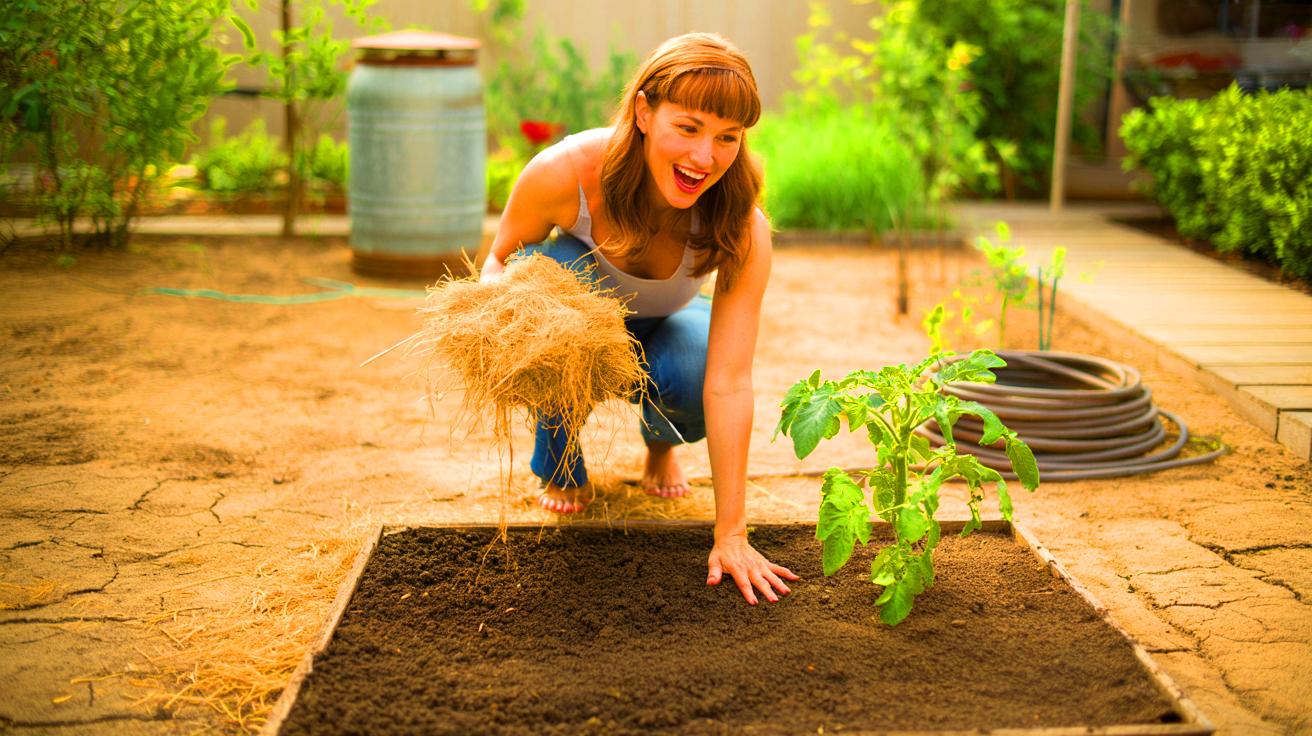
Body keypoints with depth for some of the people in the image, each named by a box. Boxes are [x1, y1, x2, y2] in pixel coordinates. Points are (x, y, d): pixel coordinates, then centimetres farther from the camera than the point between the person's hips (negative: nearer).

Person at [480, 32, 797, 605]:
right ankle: (560, 462, -10)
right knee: (560, 267, -36)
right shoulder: (565, 171, -34)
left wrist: (730, 535, -38)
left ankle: (661, 442, 8)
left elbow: (727, 383, -36)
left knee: (688, 380, -35)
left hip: (661, 332, 0)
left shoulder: (742, 229, -33)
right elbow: (499, 261, -14)